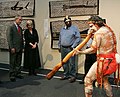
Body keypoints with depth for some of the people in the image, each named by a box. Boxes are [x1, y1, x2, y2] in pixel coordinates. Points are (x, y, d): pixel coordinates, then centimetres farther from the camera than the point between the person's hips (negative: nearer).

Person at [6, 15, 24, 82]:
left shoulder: (20, 28, 16)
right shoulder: (11, 27, -4)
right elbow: (9, 38, -10)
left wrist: (22, 47, 13)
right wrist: (12, 48, -16)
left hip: (20, 49, 6)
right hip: (14, 49, -6)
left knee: (18, 62, 11)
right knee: (12, 63, 0)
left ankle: (18, 73, 19)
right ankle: (12, 75, 7)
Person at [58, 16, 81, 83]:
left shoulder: (74, 28, -3)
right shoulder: (62, 29, 16)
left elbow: (78, 38, -9)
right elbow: (60, 39, 22)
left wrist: (73, 46, -13)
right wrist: (59, 46, 17)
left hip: (70, 48, -6)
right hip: (63, 48, 6)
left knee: (71, 63, -6)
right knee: (64, 63, 12)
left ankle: (72, 76, 3)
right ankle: (66, 74, 23)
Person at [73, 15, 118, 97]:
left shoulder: (98, 33, -14)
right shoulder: (108, 30, 12)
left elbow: (93, 49, -18)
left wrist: (80, 52, -14)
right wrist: (93, 37, 11)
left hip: (104, 61, -9)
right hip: (111, 60, 10)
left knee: (88, 79, -1)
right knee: (104, 79, 26)